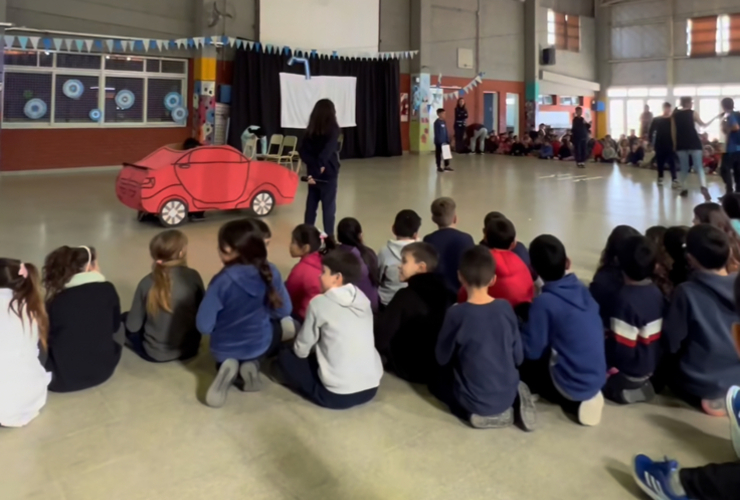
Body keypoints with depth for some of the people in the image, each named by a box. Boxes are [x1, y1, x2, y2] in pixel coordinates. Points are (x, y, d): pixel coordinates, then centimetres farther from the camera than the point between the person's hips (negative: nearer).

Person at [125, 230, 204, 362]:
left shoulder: (147, 283, -15)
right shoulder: (193, 277, -14)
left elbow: (133, 326, -9)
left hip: (155, 353, -2)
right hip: (190, 349, 2)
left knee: (125, 320, 23)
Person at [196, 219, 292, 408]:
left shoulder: (222, 280, -26)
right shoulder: (271, 272, -17)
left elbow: (204, 326, -20)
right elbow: (284, 310, -5)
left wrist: (225, 321, 2)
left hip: (224, 349, 0)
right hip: (259, 344, 1)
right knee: (276, 328, 37)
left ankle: (226, 365, 0)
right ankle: (252, 363, 8)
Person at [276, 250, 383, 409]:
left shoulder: (320, 302, -9)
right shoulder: (363, 300, 6)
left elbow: (301, 349, 1)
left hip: (337, 394, -7)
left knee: (285, 356, 14)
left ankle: (324, 393, 7)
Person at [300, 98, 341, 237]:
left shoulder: (311, 130, 7)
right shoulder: (333, 129, -8)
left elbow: (302, 150, -2)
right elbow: (328, 151, -23)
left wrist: (314, 165, -9)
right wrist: (320, 165, -20)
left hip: (313, 173, 5)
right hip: (328, 173, -5)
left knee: (311, 204, 13)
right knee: (328, 206, 0)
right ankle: (329, 237, 3)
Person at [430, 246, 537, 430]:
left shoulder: (457, 314, -20)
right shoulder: (506, 308, -9)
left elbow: (442, 358, -7)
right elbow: (519, 357, 0)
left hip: (474, 400, -4)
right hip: (508, 393, 5)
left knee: (436, 380, 23)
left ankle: (477, 412, 1)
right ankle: (515, 399, 8)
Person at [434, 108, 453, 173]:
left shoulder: (444, 122, 10)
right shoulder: (437, 122, -13)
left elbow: (446, 132, 15)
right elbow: (436, 133, -16)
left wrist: (448, 140, 11)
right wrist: (440, 141, -19)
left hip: (445, 141, 8)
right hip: (439, 141, -8)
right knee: (438, 154, 2)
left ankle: (447, 166, 17)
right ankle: (439, 167, 9)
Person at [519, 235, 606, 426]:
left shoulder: (544, 302, -21)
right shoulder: (583, 290, 0)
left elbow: (531, 351, -17)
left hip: (571, 385, -7)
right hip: (597, 379, 7)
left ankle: (574, 402, 4)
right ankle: (585, 397, 9)